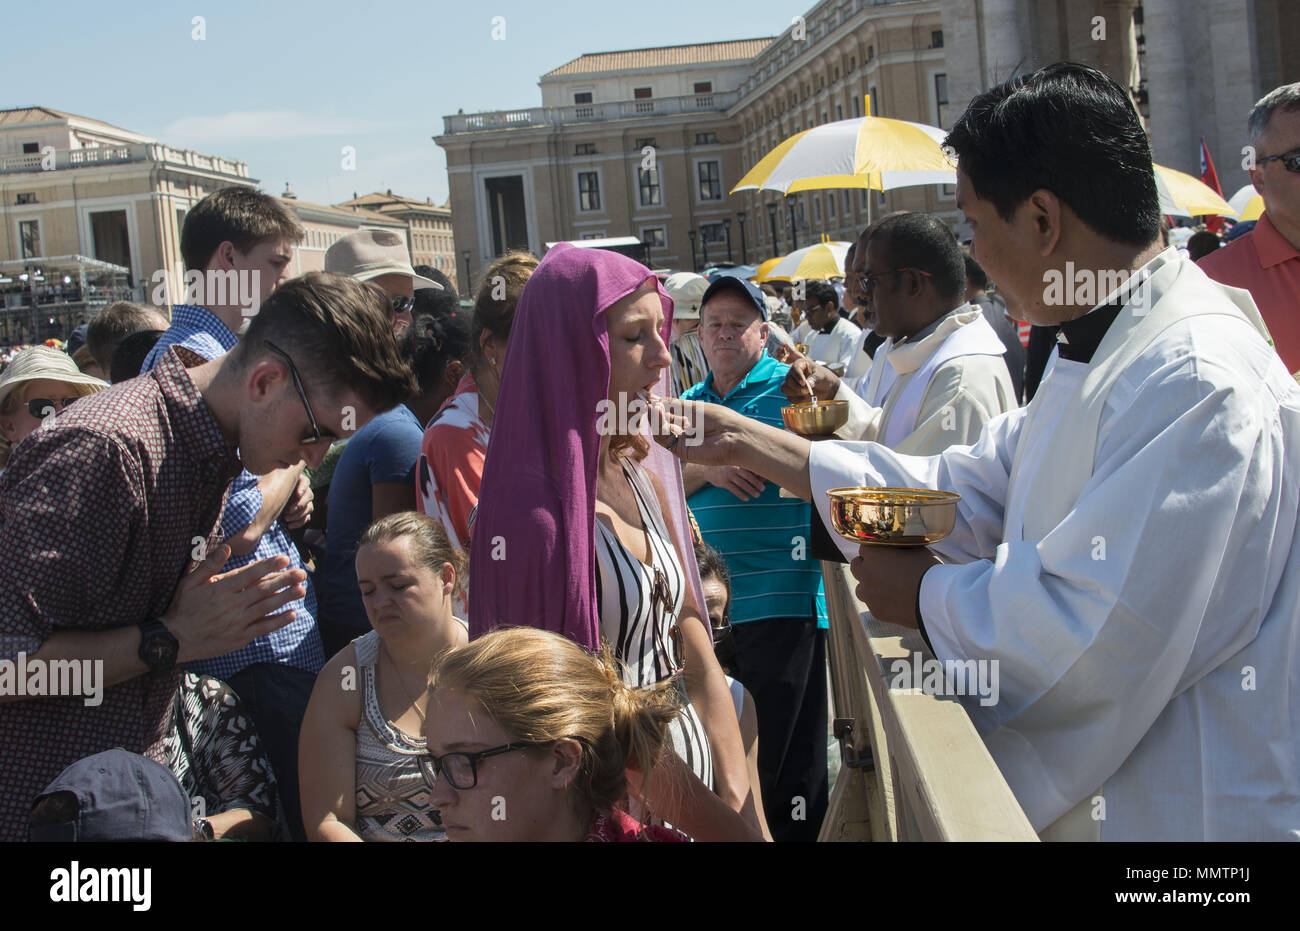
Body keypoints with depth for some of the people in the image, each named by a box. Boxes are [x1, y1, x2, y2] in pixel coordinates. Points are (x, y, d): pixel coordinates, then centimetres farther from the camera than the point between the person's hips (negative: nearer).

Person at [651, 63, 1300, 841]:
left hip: (1185, 814, -9)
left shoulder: (1198, 383, -25)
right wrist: (746, 442, 12)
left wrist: (926, 595, -12)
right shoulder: (1095, 357, 10)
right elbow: (960, 489, 14)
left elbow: (1091, 633, -30)